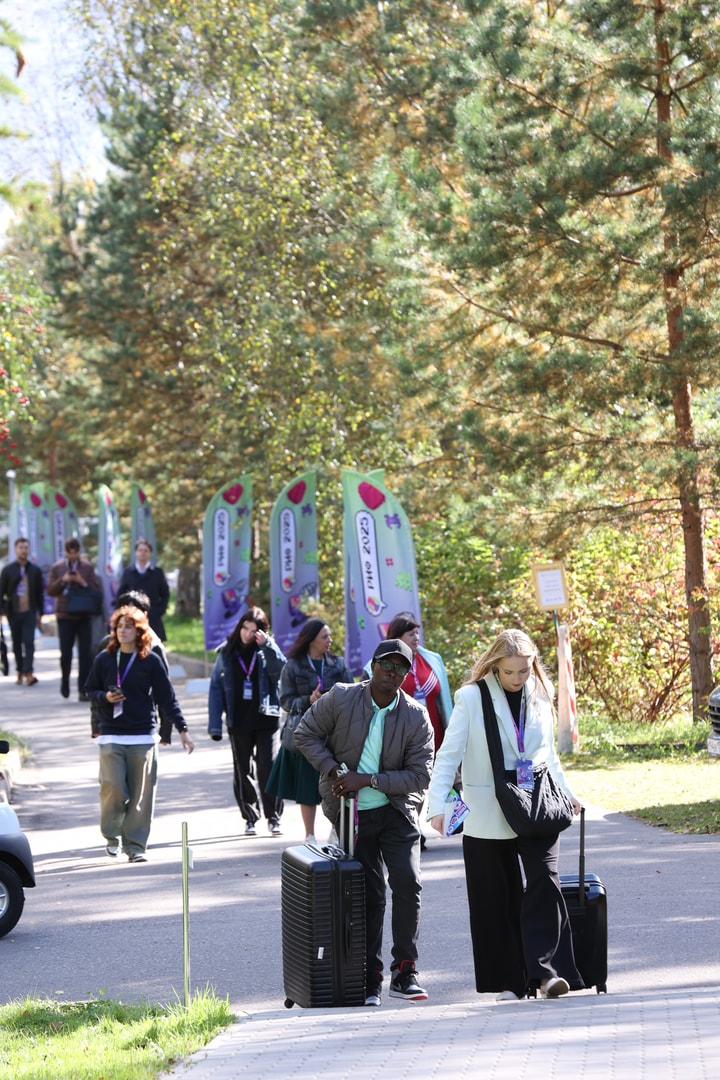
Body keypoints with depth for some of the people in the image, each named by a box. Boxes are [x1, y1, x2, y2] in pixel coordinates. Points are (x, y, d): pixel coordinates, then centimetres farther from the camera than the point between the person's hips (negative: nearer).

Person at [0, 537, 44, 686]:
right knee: (17, 644, 7)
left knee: (29, 642, -11)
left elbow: (40, 594, 10)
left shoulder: (35, 570, 6)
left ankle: (28, 673, -19)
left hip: (29, 612, -1)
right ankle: (20, 672, 16)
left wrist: (40, 614, 8)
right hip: (13, 612, 1)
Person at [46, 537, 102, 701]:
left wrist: (83, 582, -15)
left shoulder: (87, 567, 5)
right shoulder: (56, 568, 6)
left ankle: (83, 689, 0)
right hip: (65, 616, 0)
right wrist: (62, 581, -13)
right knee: (66, 652, -4)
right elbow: (50, 590, 3)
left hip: (84, 616, 0)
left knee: (85, 653, -4)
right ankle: (65, 680, 23)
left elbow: (97, 589, 1)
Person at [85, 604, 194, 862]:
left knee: (141, 793, -2)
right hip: (111, 736, 0)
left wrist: (182, 729, -1)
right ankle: (111, 834, 13)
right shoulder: (104, 659, 5)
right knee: (114, 788, -11)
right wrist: (105, 697, -8)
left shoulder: (151, 661, 2)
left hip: (143, 737, 0)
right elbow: (90, 690, 14)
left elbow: (167, 697, 3)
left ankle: (135, 845, 6)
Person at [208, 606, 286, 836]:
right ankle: (250, 818, 17)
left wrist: (267, 646, -23)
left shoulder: (267, 650, 1)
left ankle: (274, 817, 2)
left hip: (266, 720, -2)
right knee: (243, 772, 8)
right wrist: (215, 724, -3)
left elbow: (281, 671, -16)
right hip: (238, 722, 2)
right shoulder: (227, 652, 4)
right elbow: (216, 686, 3)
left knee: (268, 769, -5)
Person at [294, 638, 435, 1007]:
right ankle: (370, 980, 10)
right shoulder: (341, 698, -7)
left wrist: (368, 780, -18)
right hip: (352, 813, 0)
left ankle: (404, 972, -6)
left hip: (398, 812, 0)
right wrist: (333, 771, -11)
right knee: (369, 895, 1)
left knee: (407, 883, -16)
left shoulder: (417, 717, -7)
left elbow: (420, 775, -10)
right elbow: (305, 734, 3)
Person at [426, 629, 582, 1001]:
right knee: (497, 900, 4)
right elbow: (449, 755, -10)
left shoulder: (540, 695, 7)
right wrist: (438, 806, -19)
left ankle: (544, 971, -18)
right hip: (488, 815, -2)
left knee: (544, 881, -14)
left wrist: (565, 793, 16)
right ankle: (508, 981, 13)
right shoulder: (471, 698, -7)